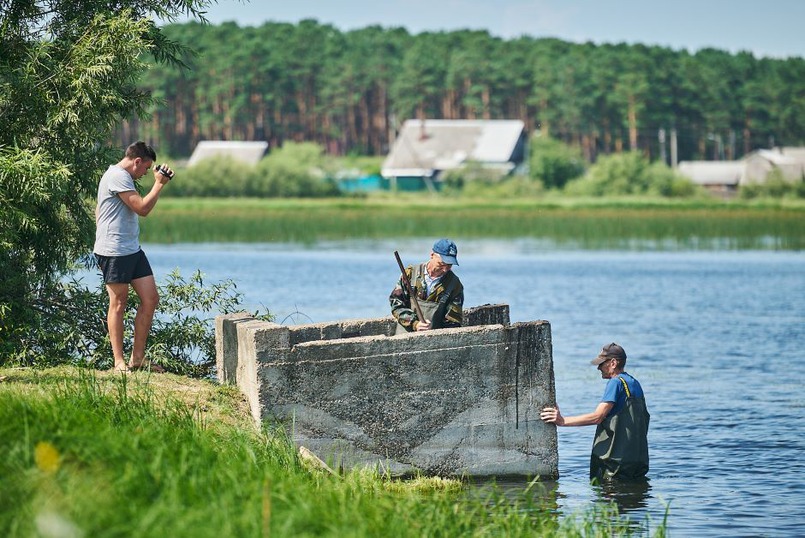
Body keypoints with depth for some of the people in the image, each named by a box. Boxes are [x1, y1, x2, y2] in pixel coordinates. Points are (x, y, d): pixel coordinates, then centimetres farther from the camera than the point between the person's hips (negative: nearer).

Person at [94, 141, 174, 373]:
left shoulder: (122, 177, 21)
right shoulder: (118, 176, -13)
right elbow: (142, 208, -17)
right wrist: (159, 184, -8)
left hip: (132, 249, 10)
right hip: (115, 251, -10)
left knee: (150, 299, 4)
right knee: (118, 303, -4)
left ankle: (137, 358, 10)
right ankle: (119, 362, 1)